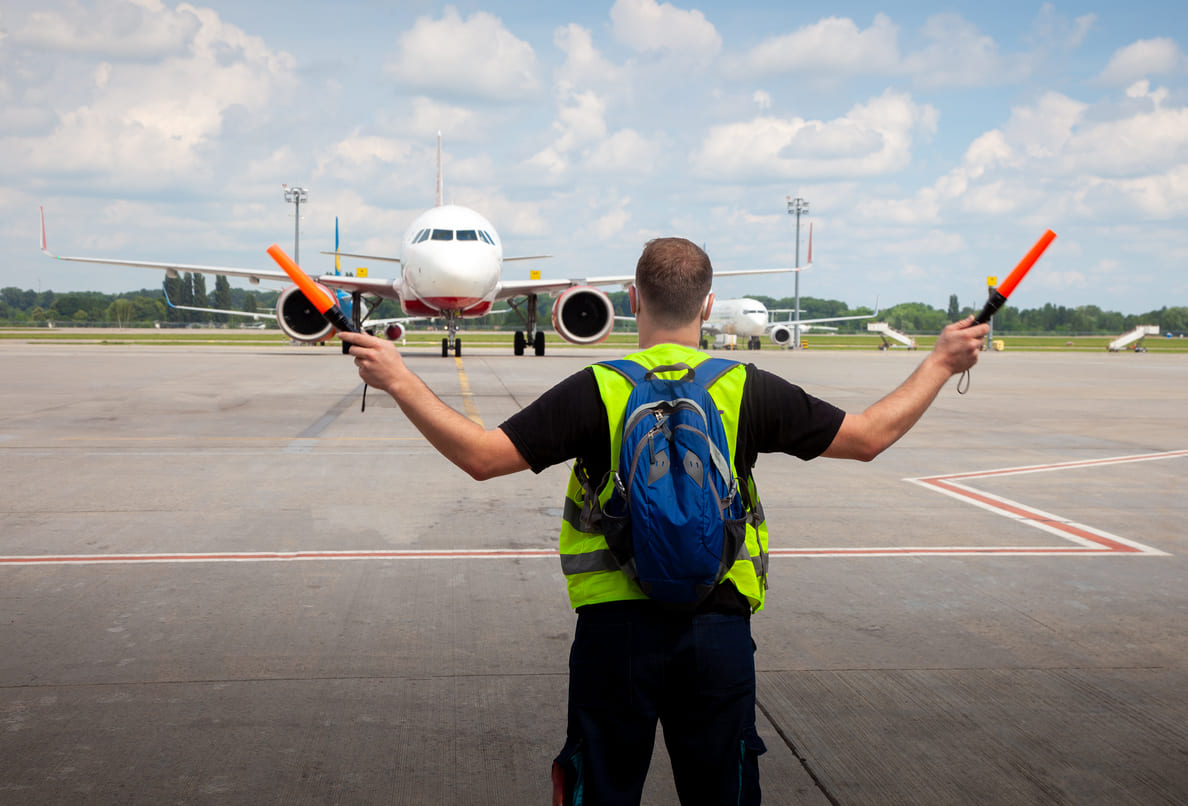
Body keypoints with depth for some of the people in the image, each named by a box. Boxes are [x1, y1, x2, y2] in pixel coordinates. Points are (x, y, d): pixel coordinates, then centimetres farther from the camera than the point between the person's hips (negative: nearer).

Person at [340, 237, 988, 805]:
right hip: (720, 629, 1)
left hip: (617, 629, -1)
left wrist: (399, 380, -3)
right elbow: (869, 436, 4)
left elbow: (481, 455, -12)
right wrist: (940, 363, 17)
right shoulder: (747, 389, -3)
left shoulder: (597, 391, -8)